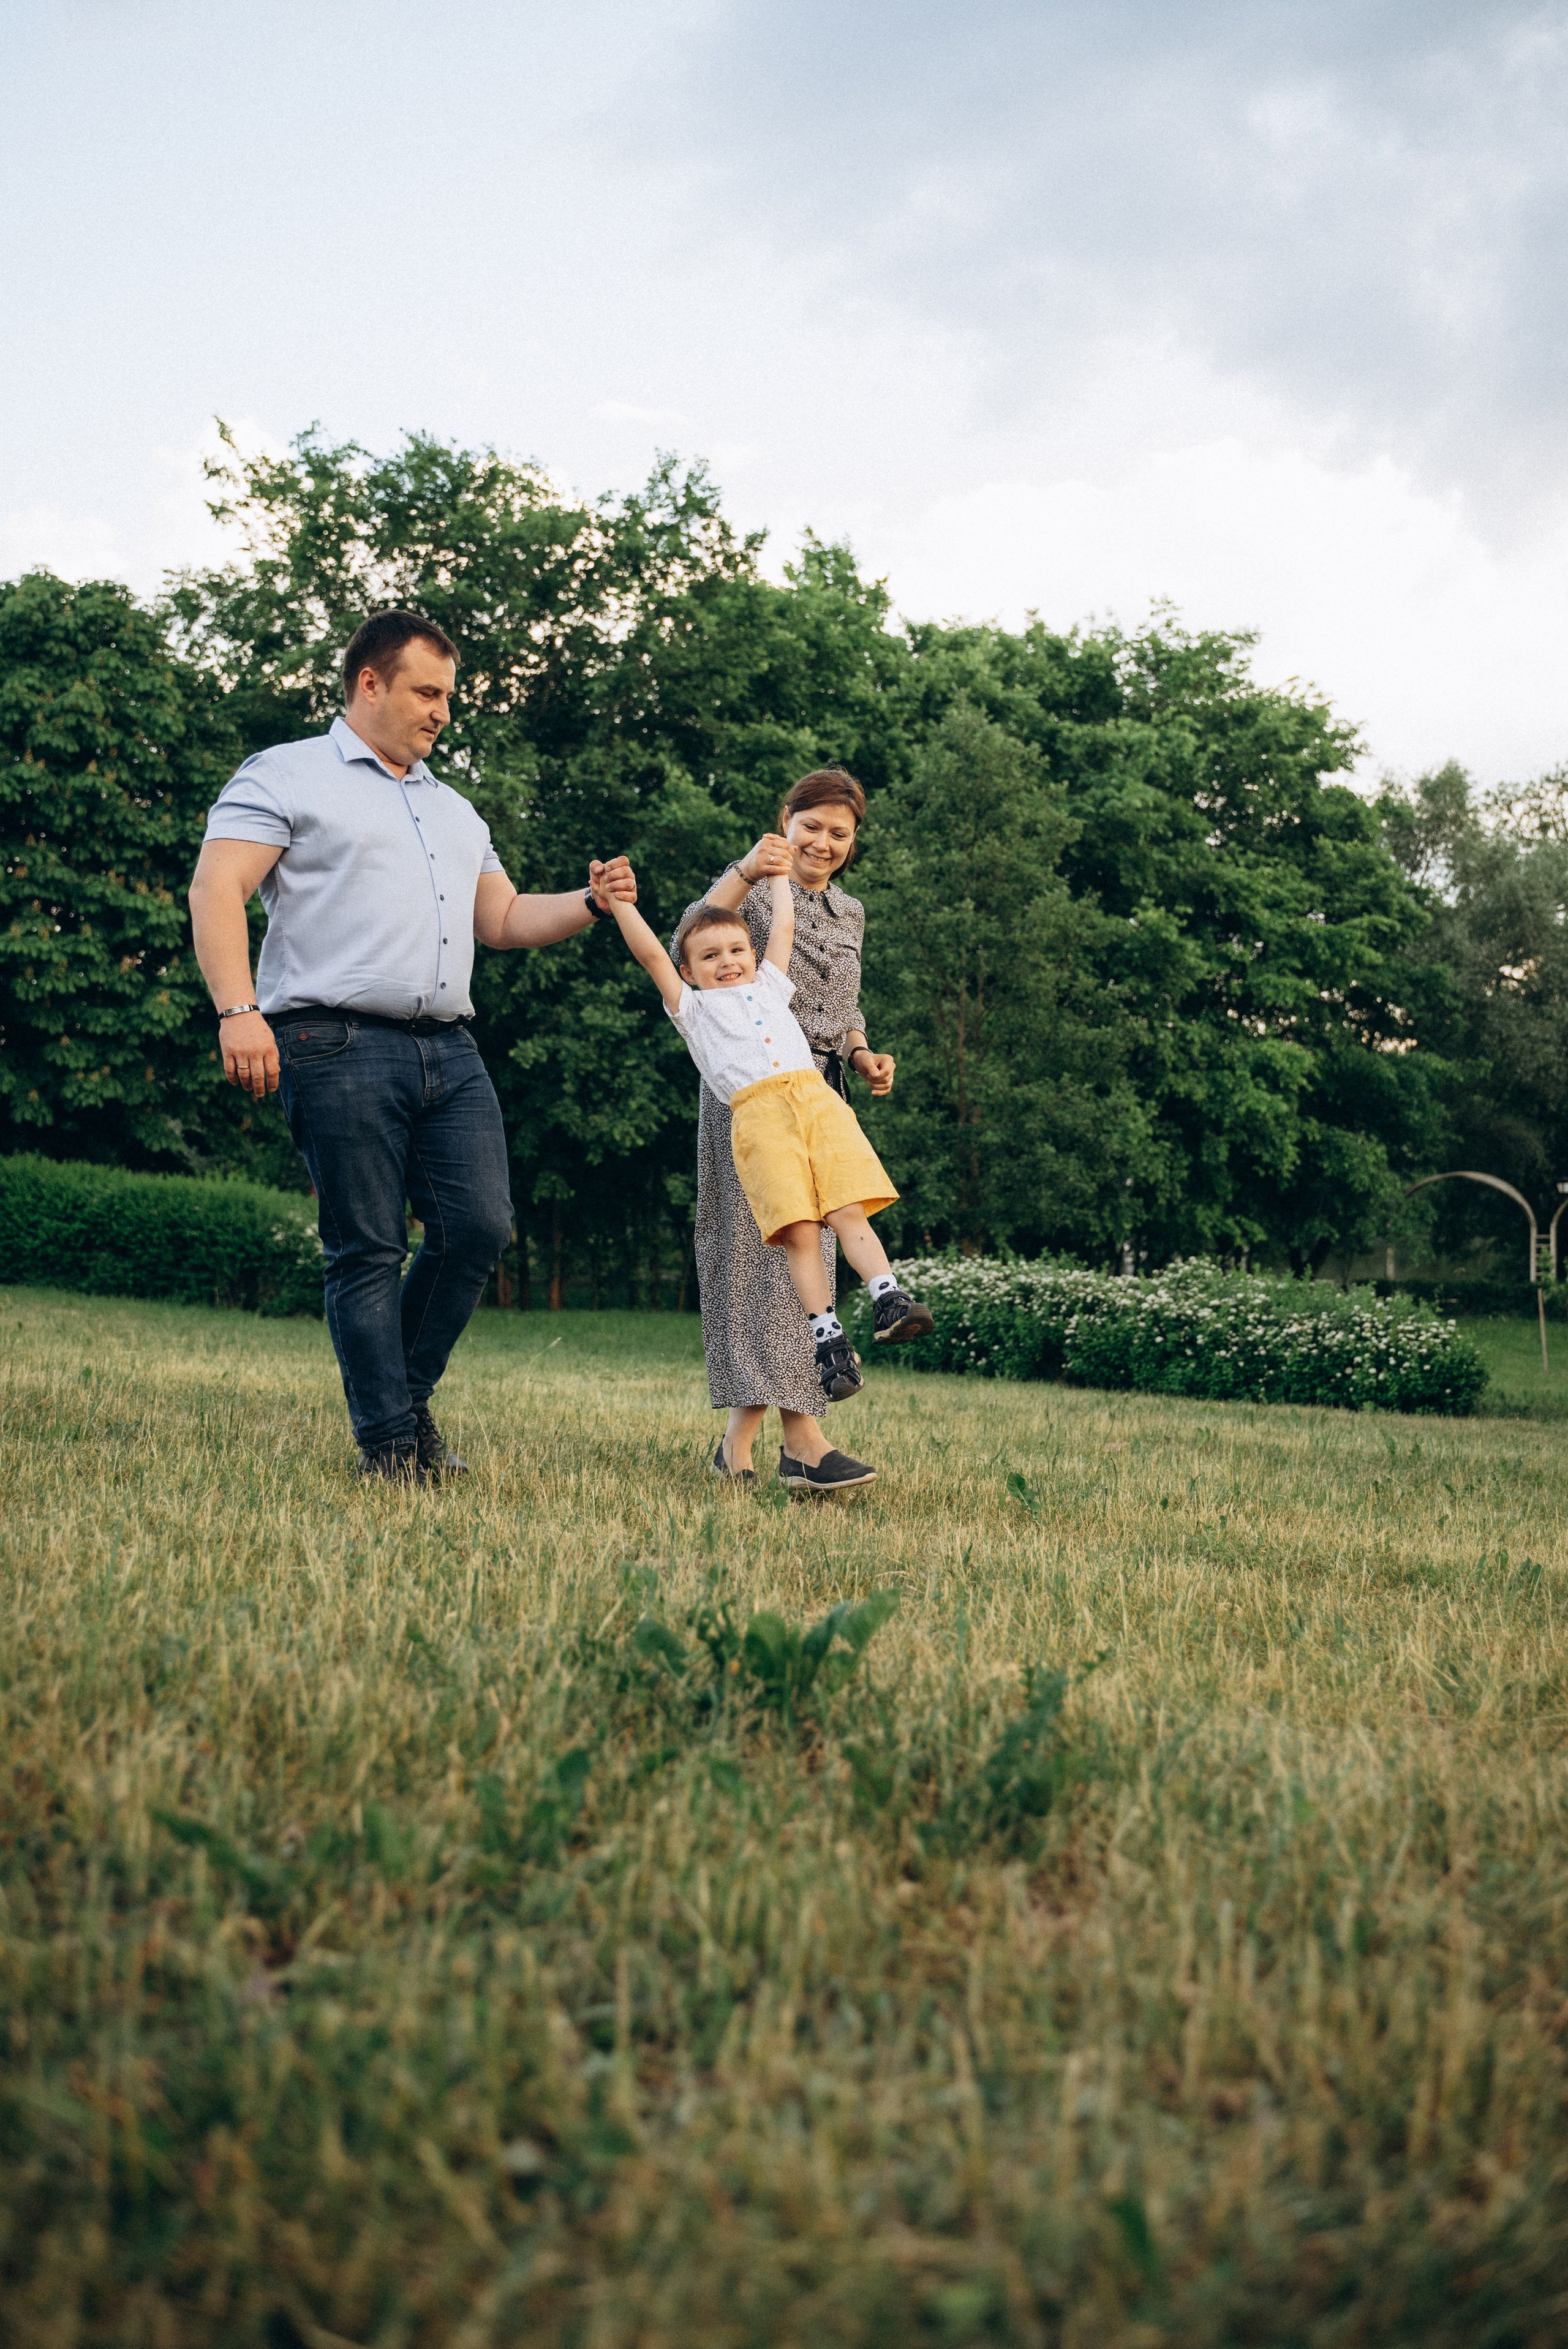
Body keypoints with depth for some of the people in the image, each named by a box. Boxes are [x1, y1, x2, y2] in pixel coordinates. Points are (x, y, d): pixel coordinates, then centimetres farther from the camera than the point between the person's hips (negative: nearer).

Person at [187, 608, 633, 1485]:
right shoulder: (288, 777, 6)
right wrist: (238, 1011, -18)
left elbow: (503, 919, 28)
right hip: (341, 1044, -6)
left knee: (482, 1225, -4)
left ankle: (409, 1395, 16)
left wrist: (591, 904, 10)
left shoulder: (454, 809, 28)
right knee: (369, 1250, -5)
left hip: (449, 1050, 6)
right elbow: (217, 891, -5)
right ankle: (389, 1446, 3)